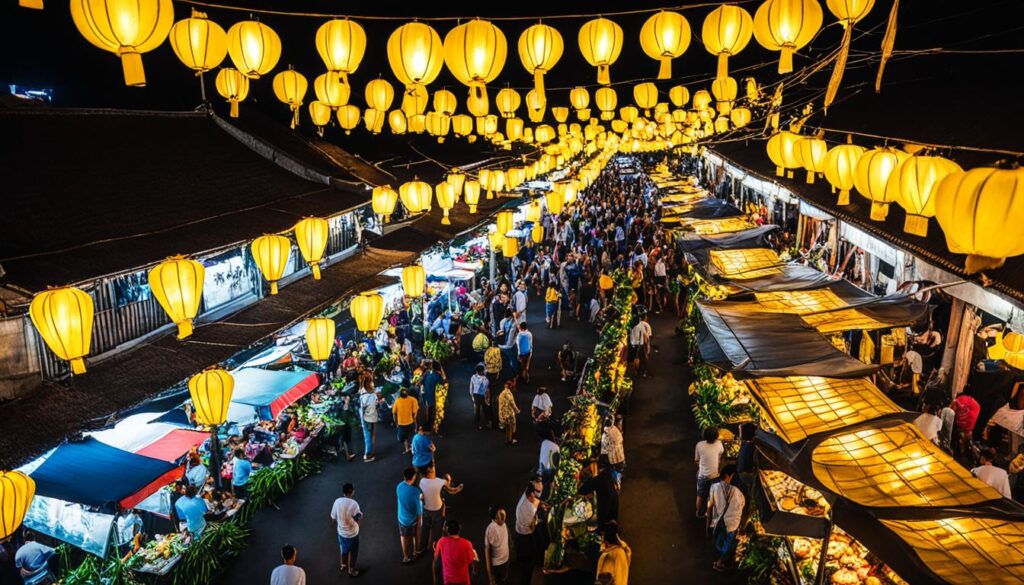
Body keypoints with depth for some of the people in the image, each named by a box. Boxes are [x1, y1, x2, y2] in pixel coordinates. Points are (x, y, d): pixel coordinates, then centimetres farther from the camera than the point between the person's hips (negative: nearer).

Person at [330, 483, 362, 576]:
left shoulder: (337, 502, -15)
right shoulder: (353, 504, -29)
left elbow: (333, 519, -4)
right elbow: (358, 519, -21)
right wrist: (361, 514, -1)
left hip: (341, 532, 5)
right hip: (352, 533, -4)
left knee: (344, 549, 30)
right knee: (353, 552, 20)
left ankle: (343, 565, 50)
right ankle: (351, 570, 37)